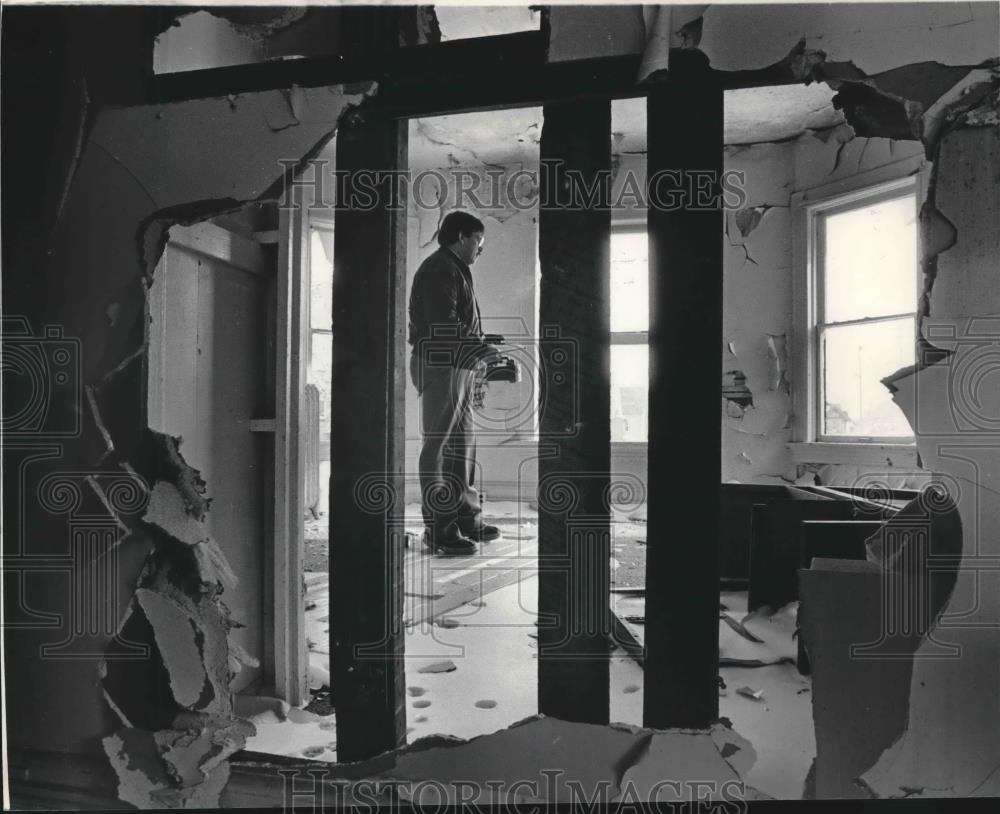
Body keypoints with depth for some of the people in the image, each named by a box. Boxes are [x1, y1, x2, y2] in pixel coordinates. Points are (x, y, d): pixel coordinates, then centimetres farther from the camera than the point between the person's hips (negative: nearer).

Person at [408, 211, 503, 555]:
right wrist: (479, 348, -17)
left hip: (457, 367, 11)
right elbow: (444, 326, -21)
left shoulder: (454, 270, 23)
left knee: (462, 442, 13)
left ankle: (467, 518, 22)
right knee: (438, 443, -7)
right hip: (440, 366, -11)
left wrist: (481, 341, 12)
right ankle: (439, 529, -2)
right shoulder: (441, 269, -11)